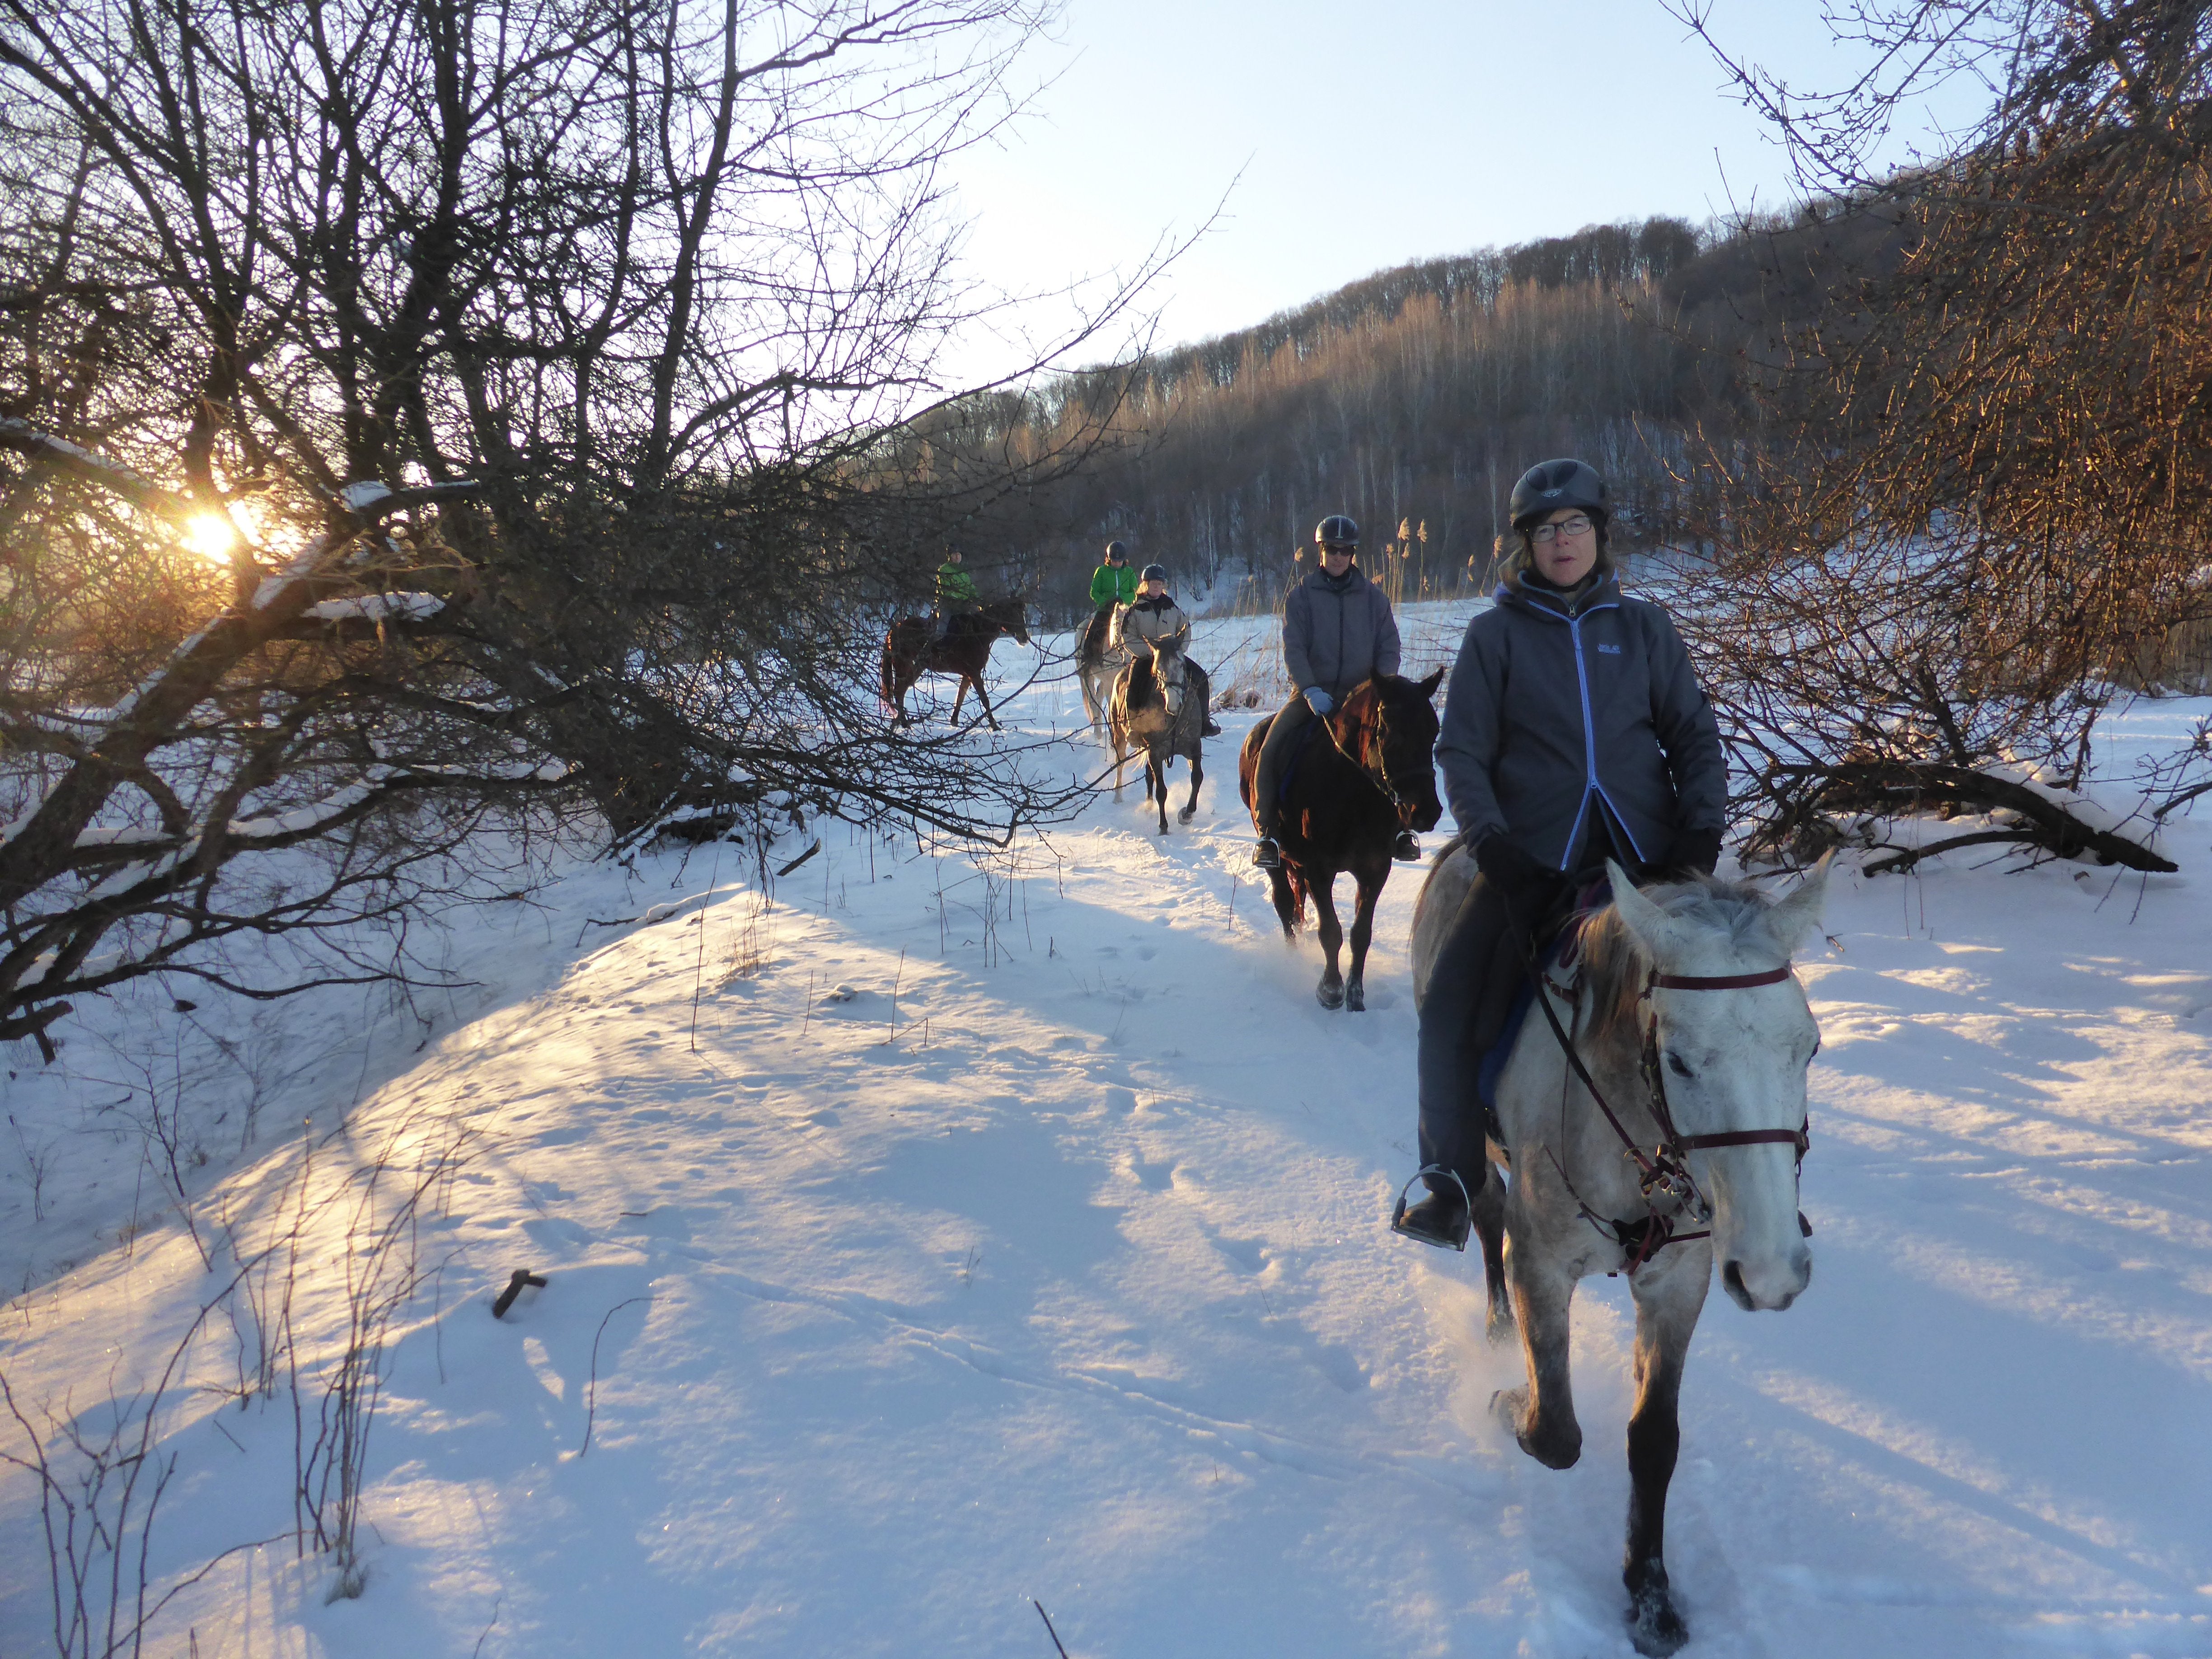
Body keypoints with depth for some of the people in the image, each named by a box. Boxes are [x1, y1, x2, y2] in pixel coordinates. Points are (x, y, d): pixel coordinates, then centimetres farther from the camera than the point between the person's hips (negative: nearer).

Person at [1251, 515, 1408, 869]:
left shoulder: (1373, 597, 7)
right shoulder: (1302, 596, 2)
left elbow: (1389, 648, 5)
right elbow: (1293, 649, -7)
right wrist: (1310, 690, -22)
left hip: (1361, 695, 1)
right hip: (1312, 694, -1)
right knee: (1270, 751, -20)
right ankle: (1268, 833, -10)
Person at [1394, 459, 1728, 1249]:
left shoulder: (1642, 626, 11)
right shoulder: (1497, 633, 6)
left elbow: (1694, 734, 11)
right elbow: (1462, 751, 1)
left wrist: (1702, 829, -4)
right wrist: (1489, 839, -13)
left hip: (1646, 854, 2)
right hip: (1533, 859, -1)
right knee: (1453, 1001, -14)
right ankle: (1454, 1181, 1)